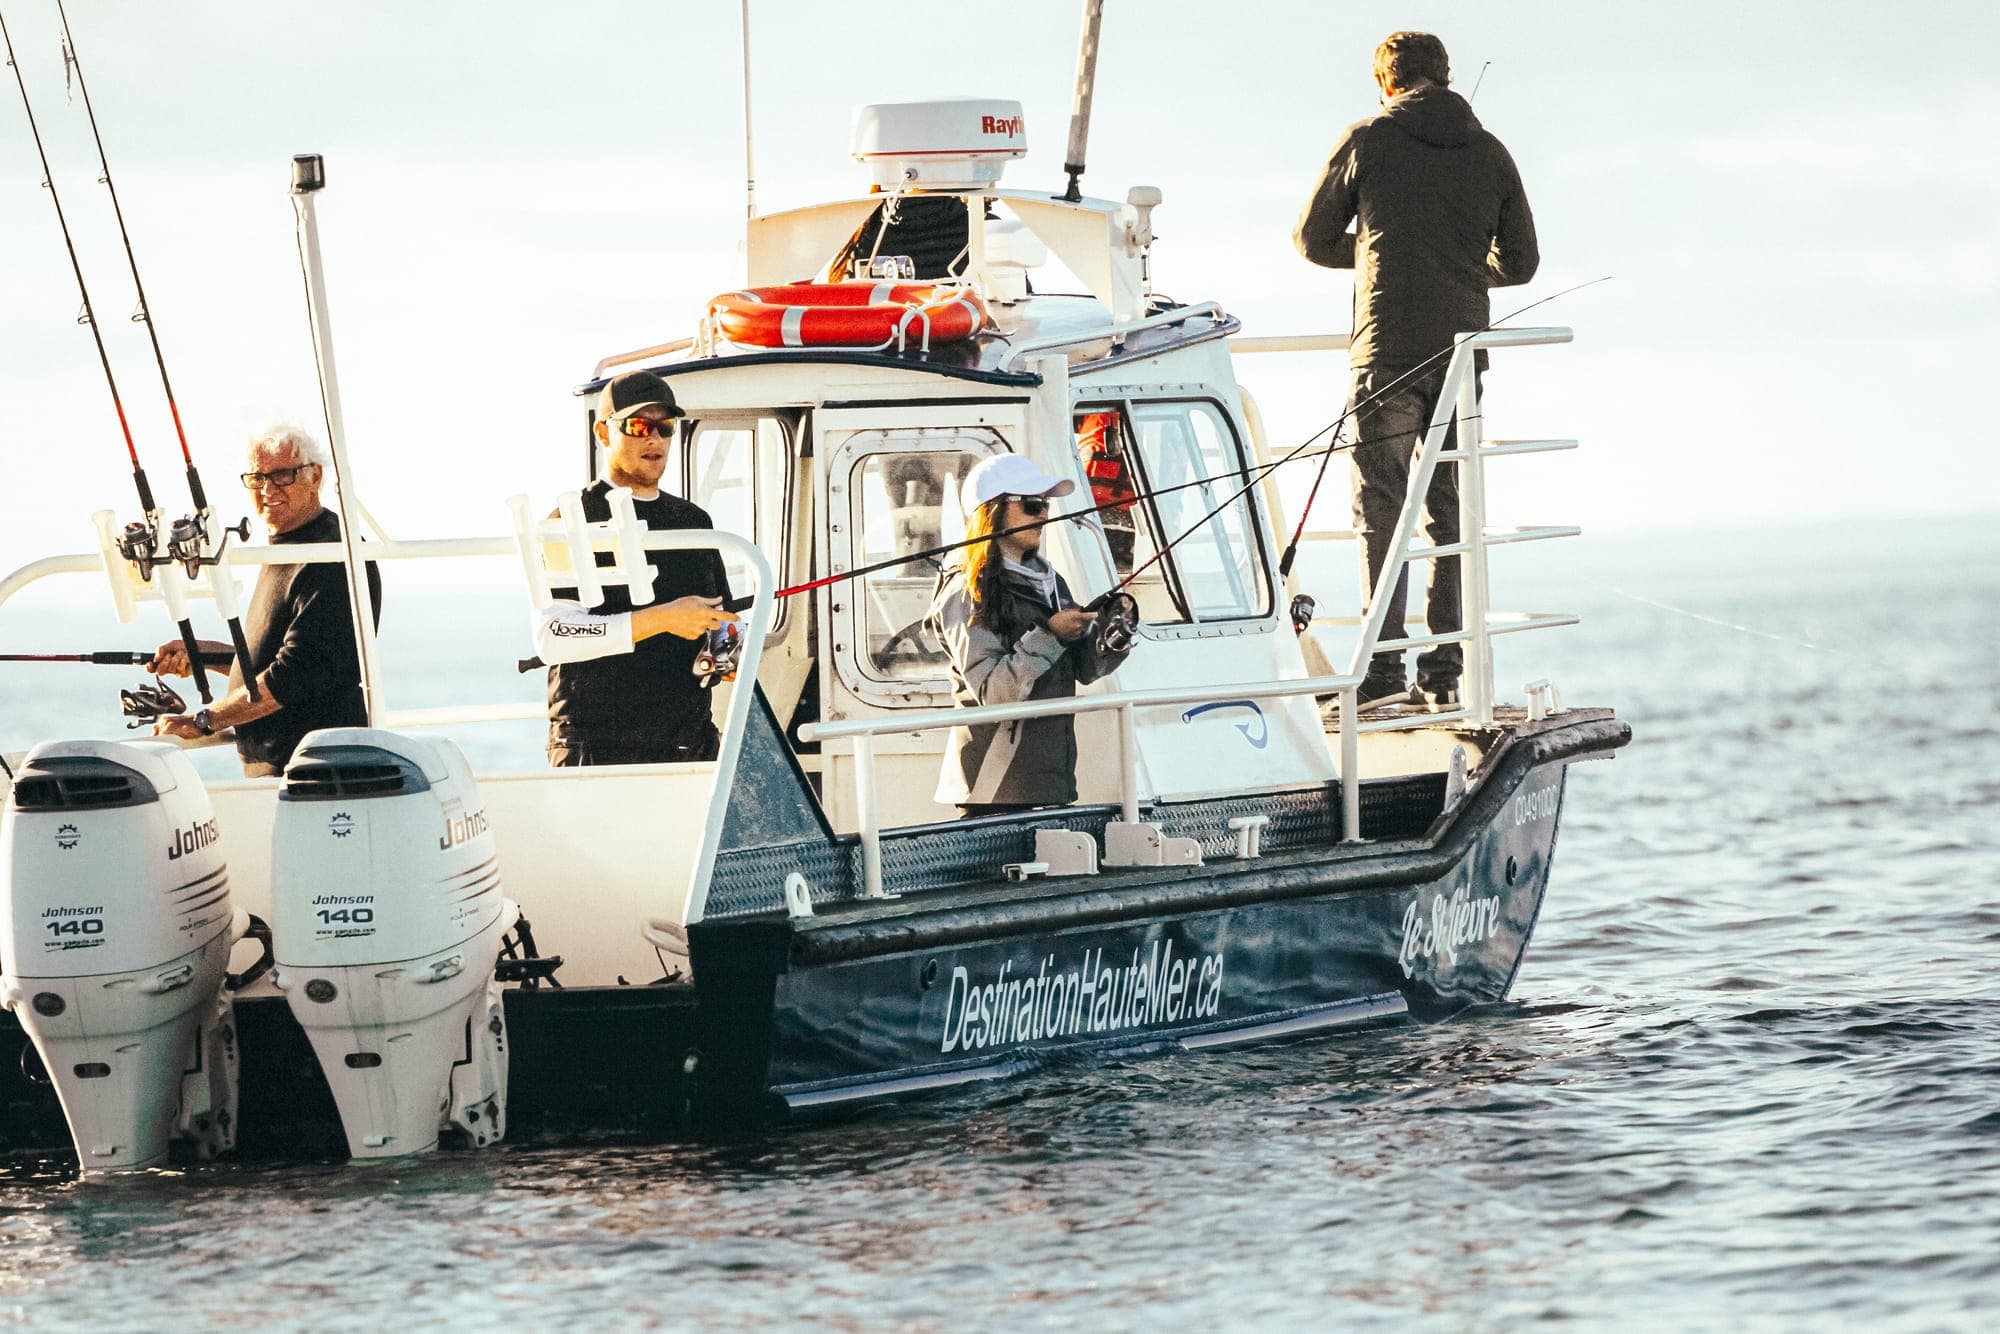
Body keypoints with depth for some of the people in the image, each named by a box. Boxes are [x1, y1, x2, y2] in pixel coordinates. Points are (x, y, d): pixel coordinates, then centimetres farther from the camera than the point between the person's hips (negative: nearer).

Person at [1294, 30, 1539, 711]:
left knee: (1381, 513, -3)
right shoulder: (1489, 153, 10)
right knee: (1452, 513, 9)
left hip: (1388, 350, -3)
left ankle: (1384, 673, -11)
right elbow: (1519, 262, 14)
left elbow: (1312, 240, 10)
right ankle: (1445, 672, 7)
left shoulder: (1367, 141, 2)